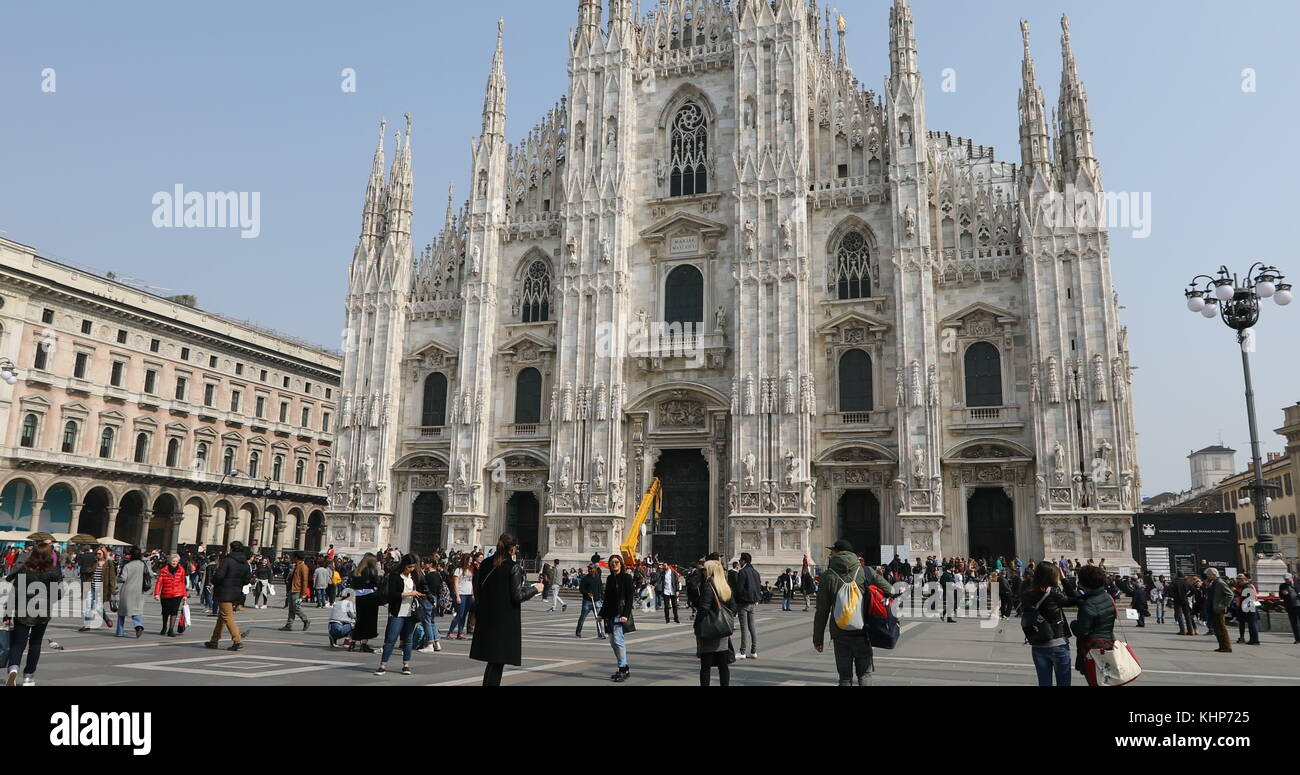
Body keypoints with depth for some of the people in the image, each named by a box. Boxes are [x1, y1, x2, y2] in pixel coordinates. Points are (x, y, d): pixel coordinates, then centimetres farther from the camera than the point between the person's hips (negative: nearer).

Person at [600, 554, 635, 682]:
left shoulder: (626, 577, -5)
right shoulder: (610, 578, 14)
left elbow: (629, 598, -10)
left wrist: (626, 615, -18)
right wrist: (602, 614, 17)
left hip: (621, 613, -7)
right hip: (610, 614, 7)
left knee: (618, 640, -15)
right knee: (613, 641, 8)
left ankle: (623, 669, -9)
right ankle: (625, 669, 17)